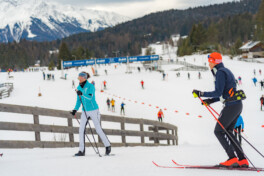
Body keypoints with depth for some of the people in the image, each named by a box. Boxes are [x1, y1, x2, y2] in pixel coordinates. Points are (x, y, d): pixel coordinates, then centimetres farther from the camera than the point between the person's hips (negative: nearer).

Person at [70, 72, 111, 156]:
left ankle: (108, 146, 13)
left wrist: (82, 94, -43)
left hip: (93, 110, -6)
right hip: (85, 111, 6)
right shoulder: (79, 88, 7)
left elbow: (90, 97, -26)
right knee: (81, 129, -5)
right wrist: (75, 110, 1)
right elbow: (79, 100, 14)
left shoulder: (90, 86, -11)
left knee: (98, 129, -3)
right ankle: (82, 150, -3)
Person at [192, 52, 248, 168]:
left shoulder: (220, 72, -11)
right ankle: (242, 160, 6)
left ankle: (232, 158, -11)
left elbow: (218, 93, -18)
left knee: (219, 131, -5)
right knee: (227, 132, 12)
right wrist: (210, 101, 20)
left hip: (231, 106, -10)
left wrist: (201, 94, -12)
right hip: (237, 105, 10)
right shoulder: (225, 71, 21)